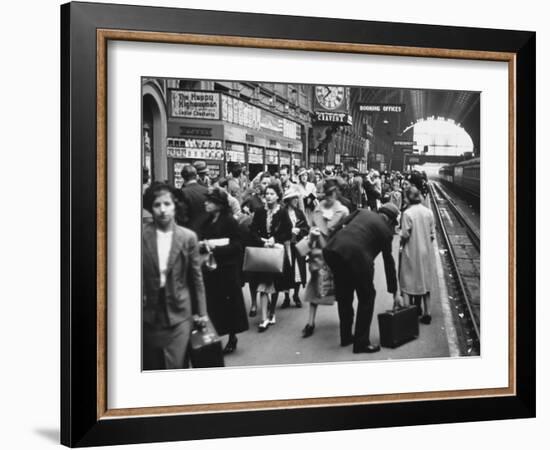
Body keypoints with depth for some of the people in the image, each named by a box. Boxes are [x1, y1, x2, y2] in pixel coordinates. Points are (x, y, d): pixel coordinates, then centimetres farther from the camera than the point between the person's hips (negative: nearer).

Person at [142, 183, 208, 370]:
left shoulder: (188, 237, -3)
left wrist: (201, 312, 6)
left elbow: (196, 276, 3)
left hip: (179, 312, -1)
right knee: (151, 366, 12)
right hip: (149, 312, 1)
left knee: (176, 366, -5)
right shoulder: (142, 235, -4)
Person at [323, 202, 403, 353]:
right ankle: (361, 343, 12)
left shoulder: (362, 212, 25)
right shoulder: (386, 230, 13)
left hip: (332, 249, 6)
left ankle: (345, 337, 34)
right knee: (367, 297, 11)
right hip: (355, 256, -6)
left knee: (344, 295, 22)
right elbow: (389, 262, 16)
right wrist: (395, 292, 24)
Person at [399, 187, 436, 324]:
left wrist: (401, 245, 5)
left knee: (409, 282, 7)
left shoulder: (408, 213, -15)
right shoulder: (428, 212, -3)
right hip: (426, 251, 4)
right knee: (425, 282, 12)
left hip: (412, 252, -4)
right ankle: (426, 313, 13)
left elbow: (405, 235, -13)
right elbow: (432, 234, 1)